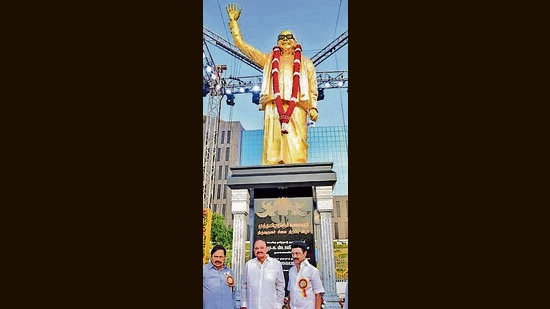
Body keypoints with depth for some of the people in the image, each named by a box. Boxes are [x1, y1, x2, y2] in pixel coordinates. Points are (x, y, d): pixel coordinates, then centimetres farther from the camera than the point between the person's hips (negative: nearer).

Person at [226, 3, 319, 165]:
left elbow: (312, 89, 16)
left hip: (297, 107, 0)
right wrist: (233, 21, 26)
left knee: (297, 147, -15)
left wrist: (313, 107, 0)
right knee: (272, 143, -14)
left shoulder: (305, 63, 27)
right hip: (273, 105, 1)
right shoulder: (269, 59, 29)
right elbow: (241, 44, 30)